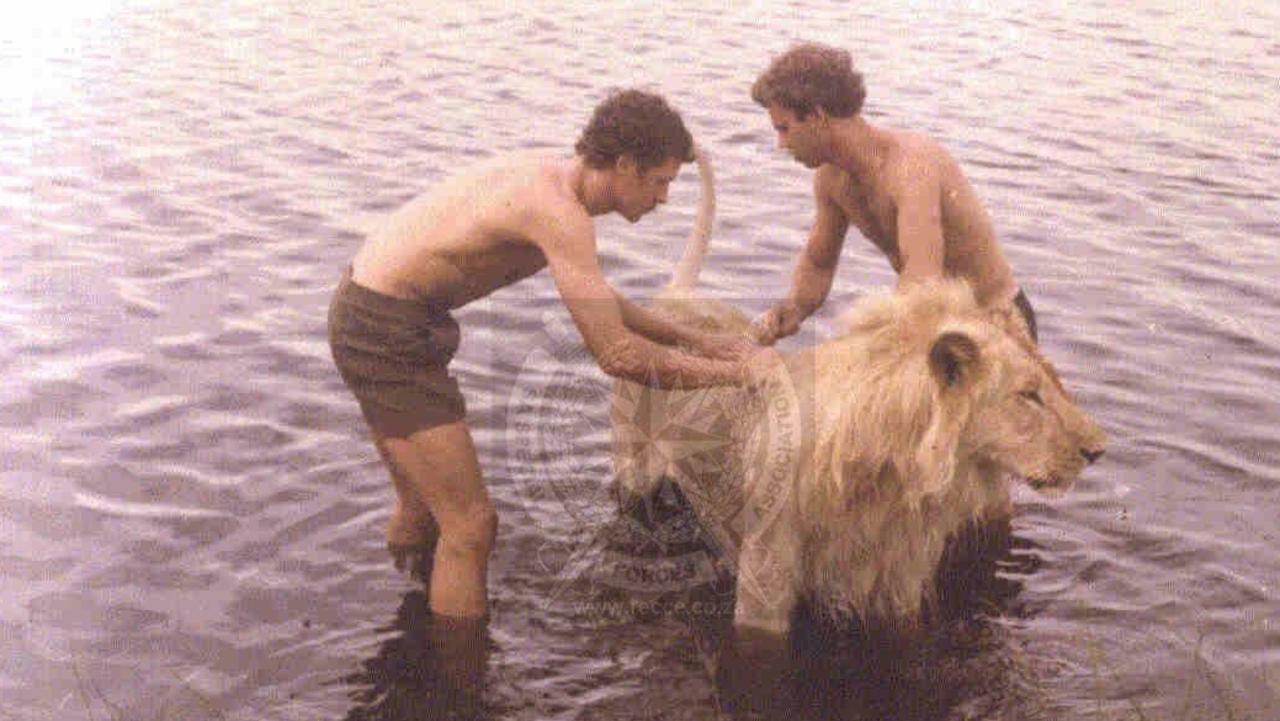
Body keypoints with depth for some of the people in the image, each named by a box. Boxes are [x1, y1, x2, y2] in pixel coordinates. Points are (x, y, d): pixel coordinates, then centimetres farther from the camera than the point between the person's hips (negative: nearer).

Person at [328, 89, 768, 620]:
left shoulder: (547, 177, 8)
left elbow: (593, 299, 23)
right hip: (387, 332, -10)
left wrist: (692, 340, 20)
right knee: (471, 526, -4)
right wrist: (733, 372, -15)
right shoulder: (559, 212, -23)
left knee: (426, 506, 23)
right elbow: (616, 355, -25)